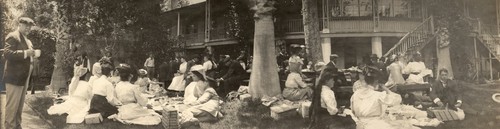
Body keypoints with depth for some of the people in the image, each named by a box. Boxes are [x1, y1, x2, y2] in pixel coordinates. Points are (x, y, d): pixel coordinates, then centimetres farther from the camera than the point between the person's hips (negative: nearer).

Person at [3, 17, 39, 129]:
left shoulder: (27, 40, 19)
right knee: (12, 105, -4)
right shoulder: (13, 36, -10)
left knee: (20, 105, 16)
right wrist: (25, 53, -27)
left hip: (24, 77, 10)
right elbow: (7, 53, -23)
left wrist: (33, 54, 8)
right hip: (14, 77, -10)